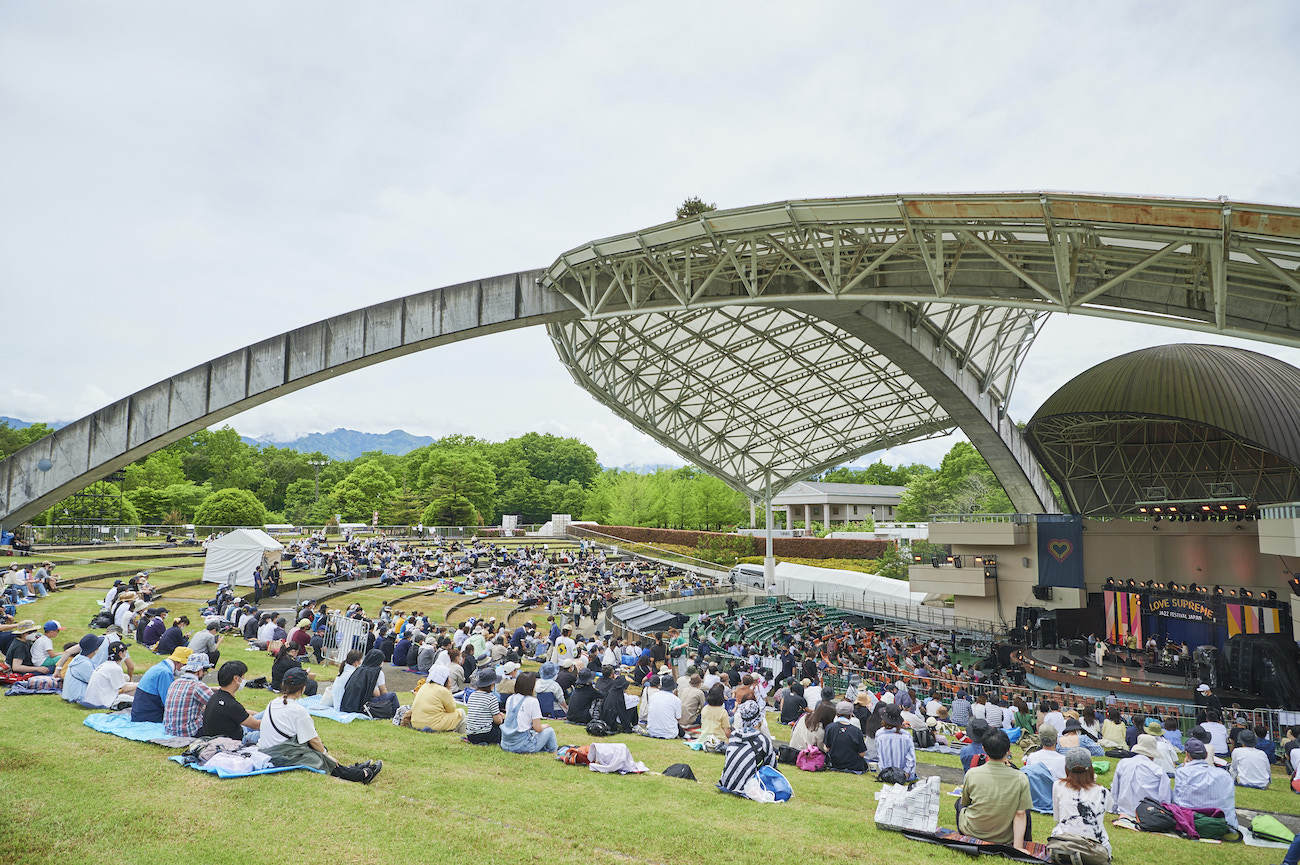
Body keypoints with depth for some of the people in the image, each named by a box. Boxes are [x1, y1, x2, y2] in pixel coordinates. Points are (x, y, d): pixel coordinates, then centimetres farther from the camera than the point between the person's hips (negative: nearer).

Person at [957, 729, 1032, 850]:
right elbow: (1020, 815, -17)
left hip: (972, 833, 0)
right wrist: (1017, 846, -12)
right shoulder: (1021, 779, -18)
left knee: (959, 803, 30)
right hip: (1005, 839, 0)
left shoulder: (971, 774, -15)